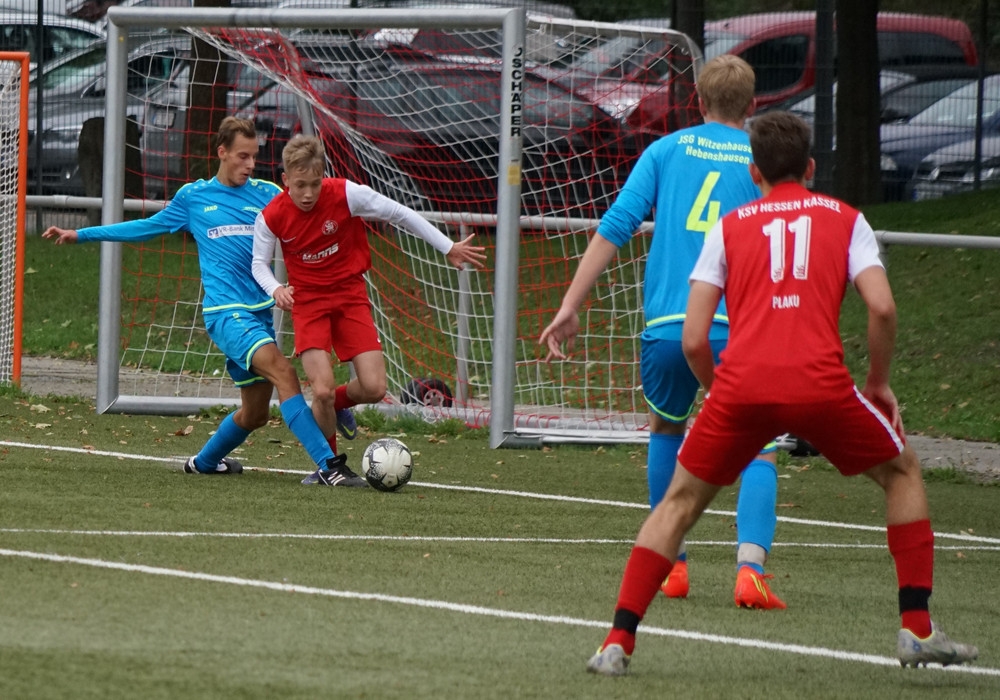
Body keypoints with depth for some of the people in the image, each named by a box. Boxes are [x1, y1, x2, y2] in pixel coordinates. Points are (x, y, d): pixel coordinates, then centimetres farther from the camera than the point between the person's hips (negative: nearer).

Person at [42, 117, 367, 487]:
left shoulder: (269, 195, 9)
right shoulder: (193, 197, 8)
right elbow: (148, 227, 21)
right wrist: (80, 234, 25)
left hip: (261, 313, 4)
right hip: (226, 312, -4)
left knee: (255, 414, 11)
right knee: (283, 371, -26)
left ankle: (204, 462, 40)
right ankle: (328, 466, -32)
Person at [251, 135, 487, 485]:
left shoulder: (346, 194, -18)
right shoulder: (272, 217, -14)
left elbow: (400, 214, -7)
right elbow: (259, 263, 2)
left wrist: (449, 248, -4)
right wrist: (275, 289, -21)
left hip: (350, 293, 1)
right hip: (308, 301, -1)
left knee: (373, 388, -9)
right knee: (323, 390, -16)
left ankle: (337, 403, 28)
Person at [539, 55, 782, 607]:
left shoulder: (667, 150, 13)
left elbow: (615, 226, 4)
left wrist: (570, 306, 4)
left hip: (668, 326, 2)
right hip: (740, 327, -2)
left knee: (665, 428, 27)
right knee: (757, 451, 8)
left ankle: (671, 566, 25)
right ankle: (750, 566, -16)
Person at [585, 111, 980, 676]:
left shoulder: (729, 227, 19)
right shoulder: (844, 219, 17)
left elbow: (693, 340, 11)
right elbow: (882, 307, 1)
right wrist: (879, 382, 15)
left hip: (741, 381, 1)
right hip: (821, 382, -1)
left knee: (681, 502, 19)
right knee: (902, 470, 24)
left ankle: (618, 642, 7)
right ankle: (918, 630, 16)